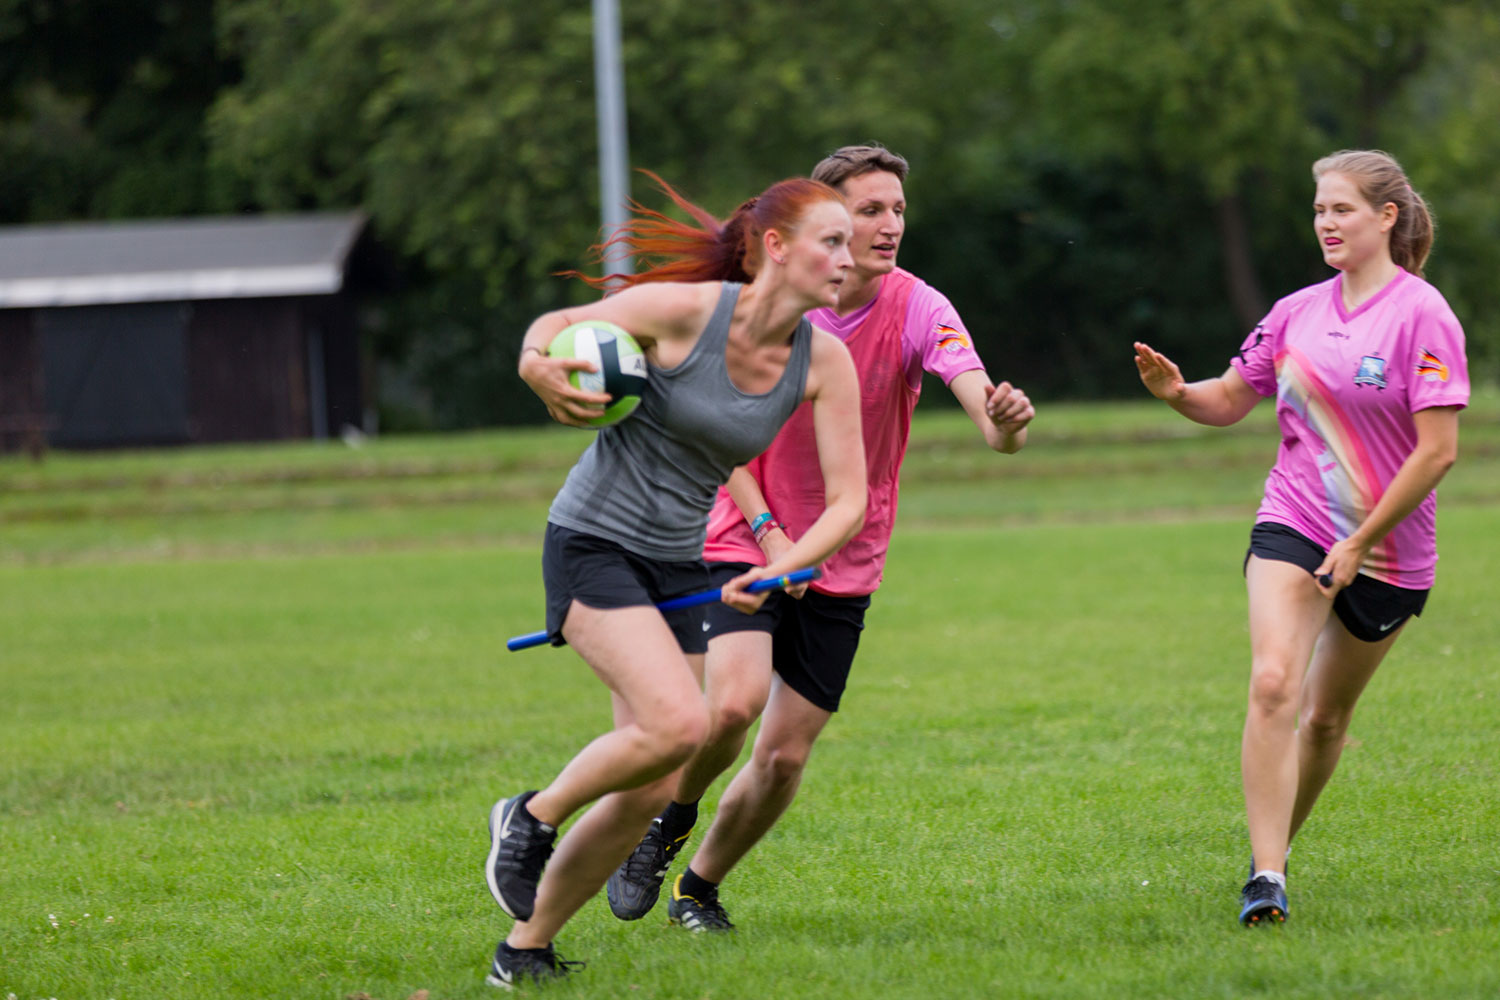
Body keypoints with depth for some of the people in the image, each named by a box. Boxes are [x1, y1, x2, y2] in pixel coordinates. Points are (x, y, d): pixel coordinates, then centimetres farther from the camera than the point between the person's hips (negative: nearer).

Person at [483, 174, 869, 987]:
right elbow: (555, 324, -8)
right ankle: (533, 817, 0)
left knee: (651, 791, 1)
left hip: (678, 565, 6)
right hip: (593, 543, -6)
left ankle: (525, 950, 17)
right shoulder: (682, 311, -18)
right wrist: (538, 365, -31)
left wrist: (781, 568, -20)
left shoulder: (824, 362, -5)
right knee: (678, 723, -26)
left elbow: (847, 500, -4)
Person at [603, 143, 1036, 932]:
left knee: (785, 756, 0)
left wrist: (1004, 421, -52)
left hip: (846, 566, 2)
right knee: (733, 703, -25)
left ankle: (699, 887, 25)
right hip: (750, 541, -2)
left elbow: (976, 392, -28)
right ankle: (667, 822, 5)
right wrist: (765, 531, -15)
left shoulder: (918, 310, -12)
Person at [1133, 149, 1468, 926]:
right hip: (1293, 526, 2)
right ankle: (1266, 876, -23)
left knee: (1326, 715, 11)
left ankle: (1276, 851, 31)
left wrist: (1360, 543, -17)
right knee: (1272, 685, -19)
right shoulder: (1297, 313, 5)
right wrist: (1175, 392, -8)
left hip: (1387, 547, -2)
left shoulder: (1422, 316, -11)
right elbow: (1229, 402, 15)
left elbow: (1438, 451, -15)